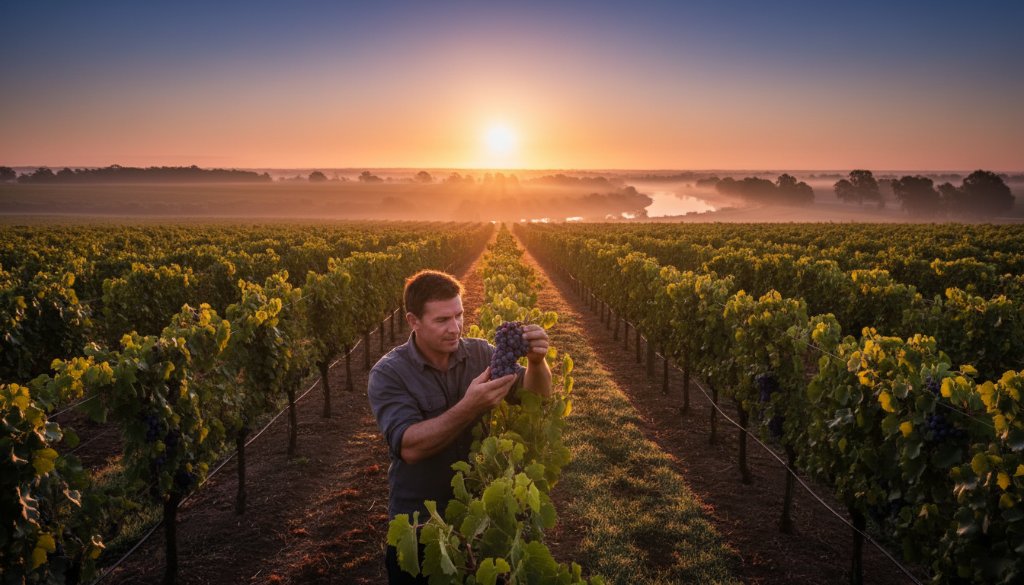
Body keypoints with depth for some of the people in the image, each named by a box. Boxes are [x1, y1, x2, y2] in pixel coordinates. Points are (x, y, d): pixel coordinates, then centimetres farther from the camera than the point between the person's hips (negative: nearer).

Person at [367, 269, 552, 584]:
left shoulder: (481, 353, -6)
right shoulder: (388, 374, -16)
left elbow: (535, 396, -9)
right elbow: (409, 447, -28)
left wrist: (536, 362, -30)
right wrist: (469, 408, -39)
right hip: (420, 524, -3)